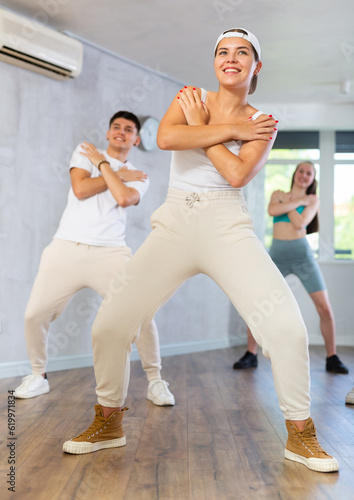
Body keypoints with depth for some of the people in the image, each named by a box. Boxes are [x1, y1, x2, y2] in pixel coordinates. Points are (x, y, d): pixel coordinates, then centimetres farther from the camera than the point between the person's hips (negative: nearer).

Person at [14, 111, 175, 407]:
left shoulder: (138, 177, 12)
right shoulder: (84, 152, 15)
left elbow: (124, 198, -11)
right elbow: (79, 189, -4)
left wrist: (102, 164, -1)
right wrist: (119, 174, 1)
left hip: (110, 252, -1)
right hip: (66, 248, 1)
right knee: (34, 315, -3)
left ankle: (155, 382, 7)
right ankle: (38, 376, 22)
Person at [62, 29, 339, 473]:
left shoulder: (262, 123, 8)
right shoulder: (190, 98, 11)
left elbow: (238, 174, -12)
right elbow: (166, 137, -11)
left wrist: (200, 126, -4)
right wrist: (228, 130, -8)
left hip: (227, 227, -1)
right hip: (173, 226, 2)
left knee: (286, 326, -17)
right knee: (109, 325, -4)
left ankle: (300, 436, 5)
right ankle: (108, 424, 20)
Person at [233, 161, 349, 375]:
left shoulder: (313, 200, 9)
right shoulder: (278, 194, 14)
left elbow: (299, 223, -10)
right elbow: (272, 210, -10)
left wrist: (286, 204, -2)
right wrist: (299, 201, -7)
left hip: (302, 255, -1)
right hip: (276, 255, 1)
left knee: (325, 308, -5)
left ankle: (332, 359, 10)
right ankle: (251, 355, 8)